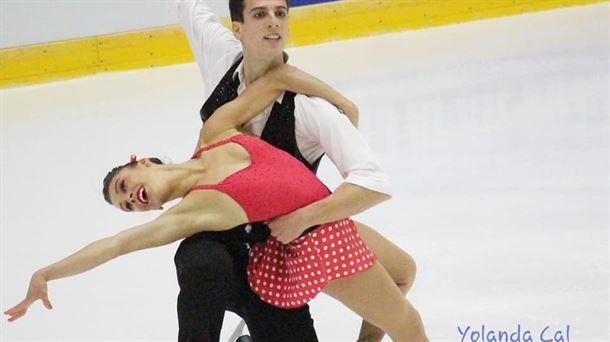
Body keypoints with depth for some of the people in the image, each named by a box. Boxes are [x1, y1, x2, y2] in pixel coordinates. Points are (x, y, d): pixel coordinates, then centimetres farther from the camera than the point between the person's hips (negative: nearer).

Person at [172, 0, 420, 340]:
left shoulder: (308, 105, -24)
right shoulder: (221, 56, -13)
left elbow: (375, 183, -32)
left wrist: (303, 218, -40)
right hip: (213, 241, 1)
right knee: (206, 270, -34)